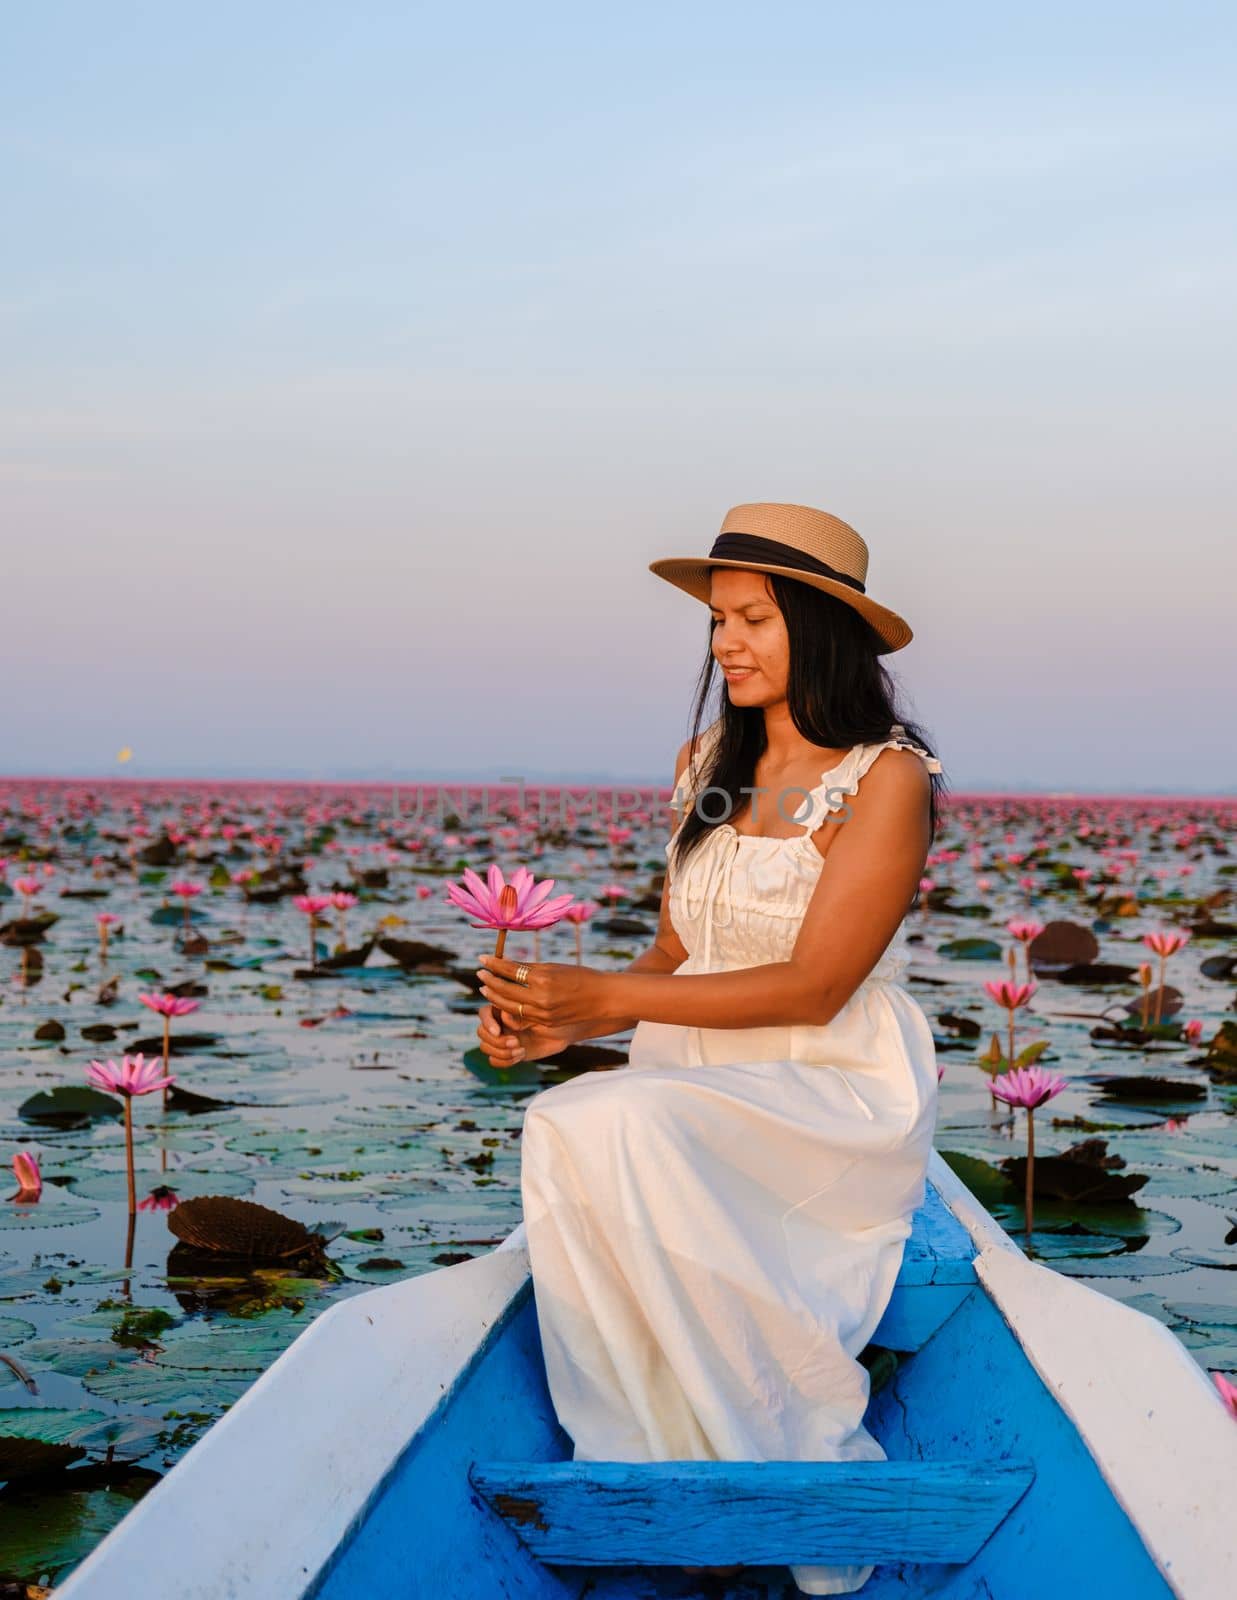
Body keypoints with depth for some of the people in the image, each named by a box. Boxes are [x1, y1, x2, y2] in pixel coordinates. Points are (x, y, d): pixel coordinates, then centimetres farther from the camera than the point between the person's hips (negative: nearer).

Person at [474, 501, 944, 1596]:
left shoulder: (887, 777, -7)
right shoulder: (708, 764, 13)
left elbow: (812, 988, -14)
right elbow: (675, 955, 13)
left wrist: (600, 997, -19)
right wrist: (559, 1024, -7)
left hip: (839, 1093, -5)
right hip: (696, 1097, 5)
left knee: (605, 1130, -32)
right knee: (569, 1139, -29)